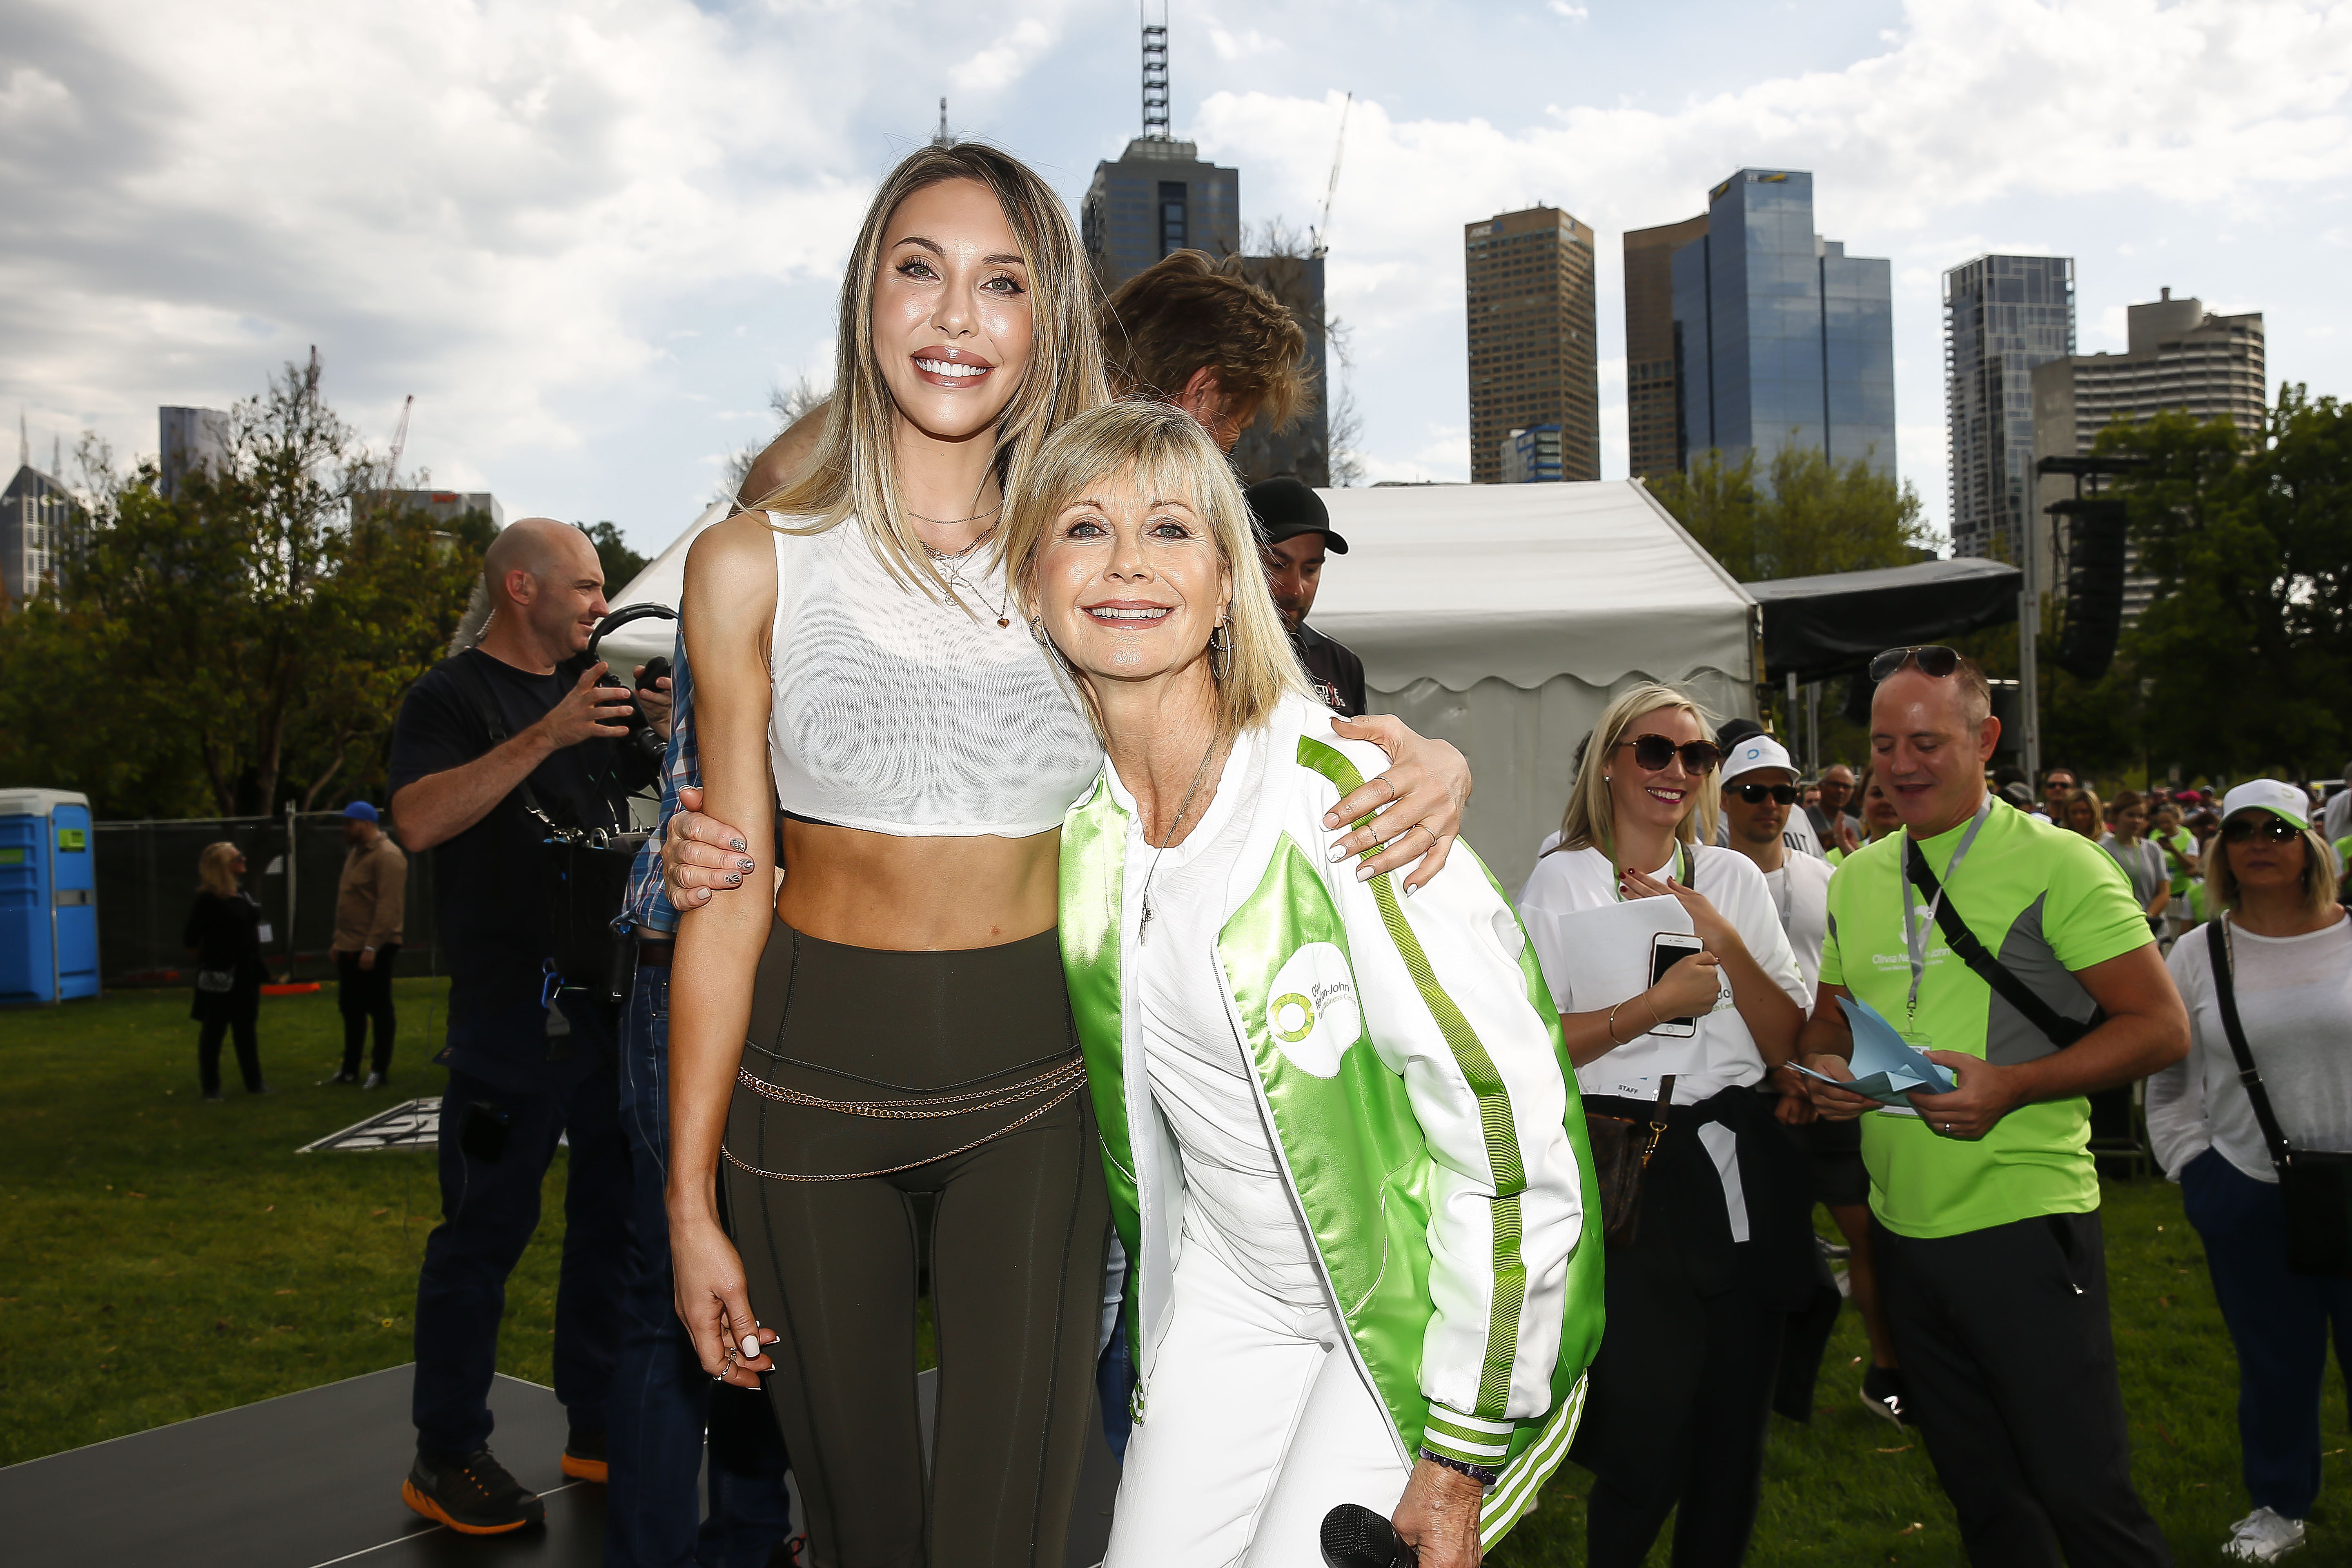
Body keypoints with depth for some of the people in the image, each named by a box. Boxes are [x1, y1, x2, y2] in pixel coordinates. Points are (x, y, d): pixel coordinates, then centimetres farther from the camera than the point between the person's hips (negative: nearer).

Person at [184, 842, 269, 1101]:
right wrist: (206, 958, -1)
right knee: (214, 1030, 4)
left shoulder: (243, 893, 7)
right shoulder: (208, 899, -16)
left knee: (247, 1028, 14)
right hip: (220, 975, -7)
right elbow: (191, 938, -14)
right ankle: (211, 1087, 13)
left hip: (247, 973, 7)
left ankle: (253, 1081, 21)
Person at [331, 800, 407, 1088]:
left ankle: (380, 1071, 8)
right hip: (349, 948, 9)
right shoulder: (356, 853, 16)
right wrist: (340, 939, 18)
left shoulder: (387, 856, -15)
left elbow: (390, 906, -21)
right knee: (351, 1009, 14)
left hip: (374, 950, -9)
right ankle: (350, 1069, 23)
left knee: (379, 1009, 0)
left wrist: (372, 947, -24)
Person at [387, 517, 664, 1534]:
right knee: (485, 1228, -1)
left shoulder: (597, 688, 16)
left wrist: (675, 719, 1)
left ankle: (599, 1430, 25)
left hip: (614, 997, 7)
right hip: (513, 1006, -7)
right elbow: (421, 820, -21)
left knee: (616, 1214, 13)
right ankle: (447, 1457, 11)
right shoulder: (452, 698, -4)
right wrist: (549, 734, -26)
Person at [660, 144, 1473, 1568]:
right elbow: (729, 898, -1)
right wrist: (692, 1204, 0)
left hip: (1032, 1087, 0)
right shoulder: (753, 567, -3)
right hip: (810, 1079, 0)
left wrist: (1420, 759, -16)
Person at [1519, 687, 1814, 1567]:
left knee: (1735, 1423, 12)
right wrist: (1656, 1006, -13)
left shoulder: (1735, 878, 10)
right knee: (1647, 1435, -4)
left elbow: (1787, 1042, 6)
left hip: (1738, 1165, 4)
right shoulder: (1560, 882, -1)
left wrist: (1723, 941, -7)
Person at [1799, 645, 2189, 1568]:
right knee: (1979, 1491, 18)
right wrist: (1825, 1068, -5)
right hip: (1903, 1227, 6)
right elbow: (1828, 1016, 19)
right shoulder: (1857, 879, 9)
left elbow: (2161, 1027, -11)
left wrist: (2010, 1086, -23)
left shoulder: (2056, 865, -9)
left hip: (2025, 1223, -5)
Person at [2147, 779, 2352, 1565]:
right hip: (2247, 1198, 1)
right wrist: (2191, 1163, 2)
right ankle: (2278, 1505, 30)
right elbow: (2168, 1076, 10)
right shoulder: (2197, 956, 3)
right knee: (2275, 1361, 11)